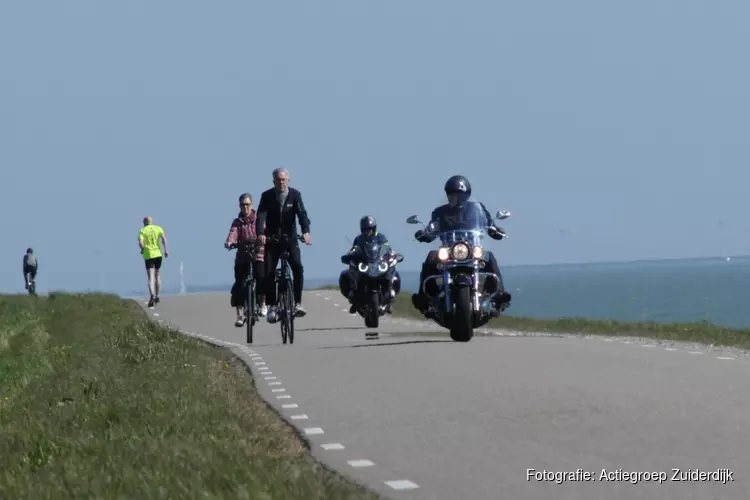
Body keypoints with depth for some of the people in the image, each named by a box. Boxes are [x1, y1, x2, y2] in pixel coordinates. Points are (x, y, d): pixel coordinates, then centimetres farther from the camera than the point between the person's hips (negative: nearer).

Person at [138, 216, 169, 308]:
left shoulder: (142, 231, 1)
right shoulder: (158, 228, 7)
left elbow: (140, 243, -12)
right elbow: (164, 238, -9)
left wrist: (142, 250, 7)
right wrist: (166, 250, -10)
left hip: (148, 255, -2)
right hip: (158, 254, 2)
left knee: (151, 278, -8)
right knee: (158, 276, 20)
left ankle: (152, 296, -29)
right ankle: (157, 297, 25)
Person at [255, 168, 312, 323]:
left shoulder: (295, 195, -6)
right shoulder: (267, 196, -7)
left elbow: (302, 214, -18)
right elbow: (261, 216, -19)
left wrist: (306, 231, -36)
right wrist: (260, 233, -38)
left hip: (290, 238, -1)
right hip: (272, 239, 1)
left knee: (297, 267, -21)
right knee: (268, 273, -6)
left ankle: (297, 303, -16)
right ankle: (271, 306, 5)